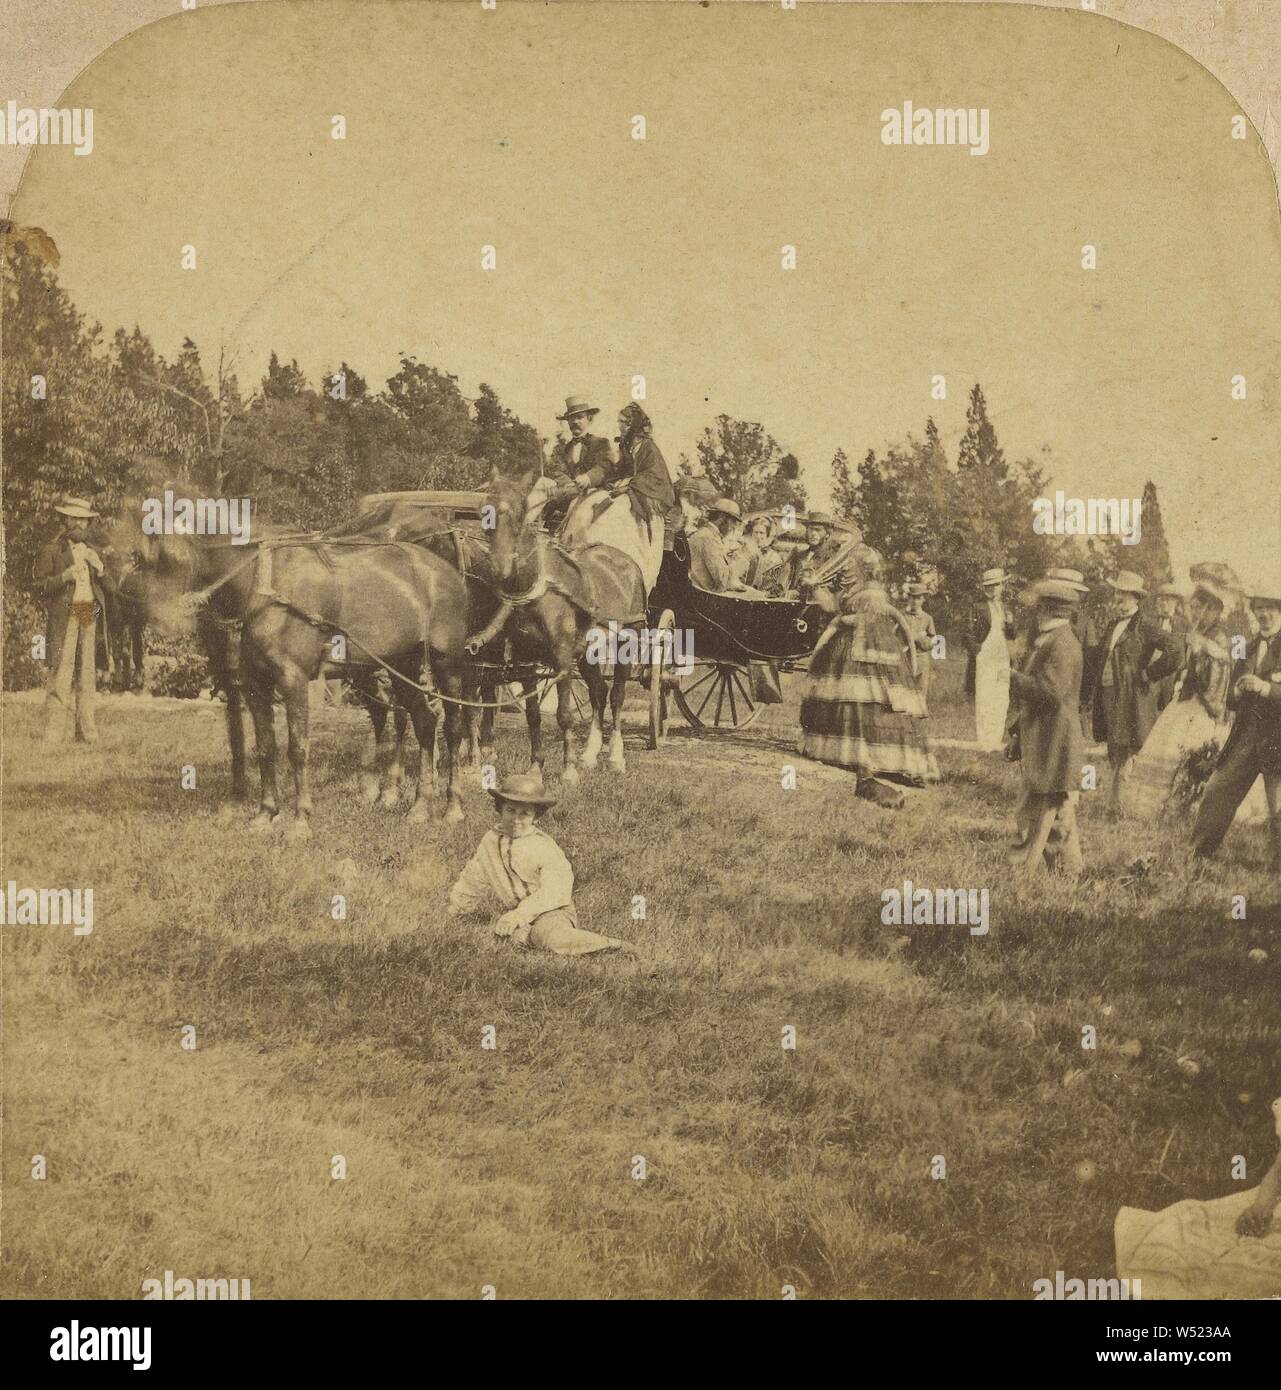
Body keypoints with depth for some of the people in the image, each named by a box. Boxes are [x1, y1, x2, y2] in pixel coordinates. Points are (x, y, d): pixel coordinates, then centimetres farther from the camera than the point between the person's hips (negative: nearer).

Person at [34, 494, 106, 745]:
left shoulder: (91, 551, 19)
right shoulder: (51, 551, 2)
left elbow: (105, 587, 19)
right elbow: (41, 586, -3)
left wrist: (100, 569, -1)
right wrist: (65, 576, -18)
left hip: (89, 615, 6)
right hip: (64, 616, -6)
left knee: (88, 673, 5)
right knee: (61, 673, -11)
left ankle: (87, 734, 9)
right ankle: (53, 736, -12)